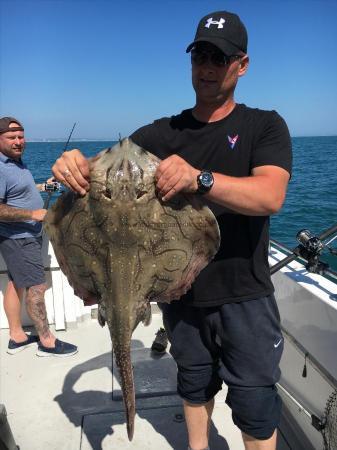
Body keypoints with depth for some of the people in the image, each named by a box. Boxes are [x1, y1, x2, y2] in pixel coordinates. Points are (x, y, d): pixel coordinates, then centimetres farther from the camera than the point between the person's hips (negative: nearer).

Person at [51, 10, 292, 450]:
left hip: (244, 297, -2)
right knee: (195, 387, 23)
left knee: (256, 408, 10)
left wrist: (199, 179, -38)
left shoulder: (265, 126, -5)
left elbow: (270, 196, -22)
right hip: (181, 294, 3)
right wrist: (78, 163, -27)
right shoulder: (162, 133, 3)